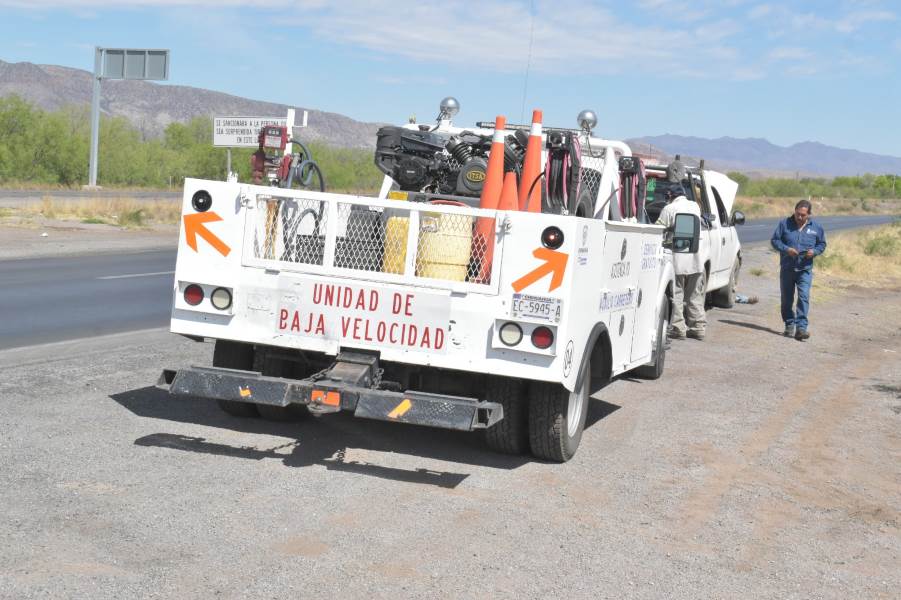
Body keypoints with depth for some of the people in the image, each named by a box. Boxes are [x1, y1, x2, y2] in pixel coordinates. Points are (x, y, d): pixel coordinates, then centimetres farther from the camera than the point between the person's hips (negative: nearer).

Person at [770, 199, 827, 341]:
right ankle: (789, 325, 24)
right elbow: (774, 240, 2)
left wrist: (815, 251, -9)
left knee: (804, 297, -14)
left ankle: (801, 327, -17)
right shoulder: (784, 224, 0)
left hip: (805, 270, -1)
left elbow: (822, 244, 13)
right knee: (787, 299, 9)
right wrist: (786, 249, -15)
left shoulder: (816, 227, 3)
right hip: (787, 269, 1)